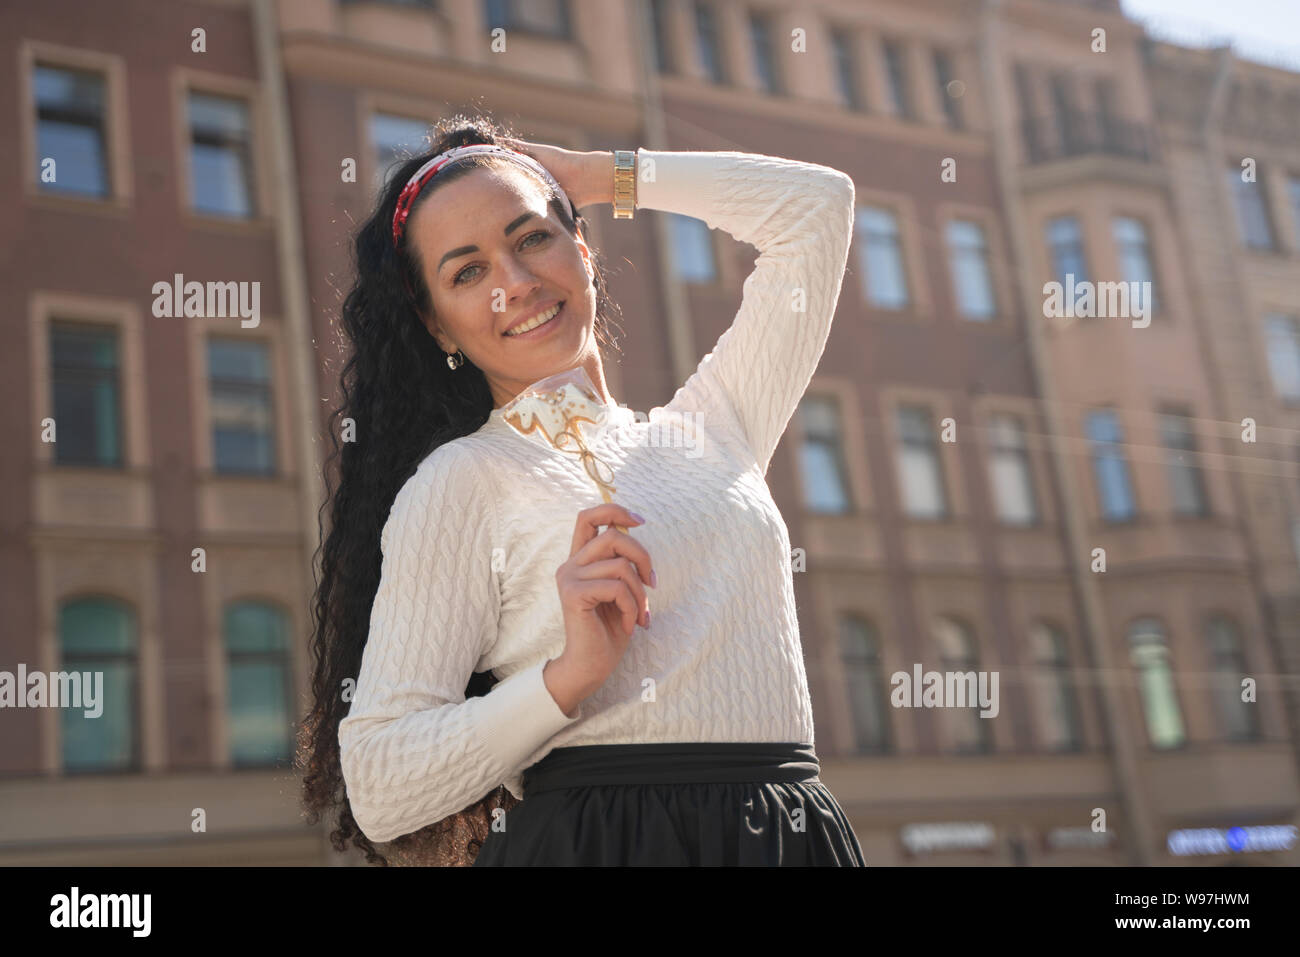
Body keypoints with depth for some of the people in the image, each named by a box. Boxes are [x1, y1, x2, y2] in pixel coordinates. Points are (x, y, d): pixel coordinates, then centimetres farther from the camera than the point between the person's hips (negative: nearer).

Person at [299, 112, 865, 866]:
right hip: (597, 837, -4)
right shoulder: (458, 481, -2)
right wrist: (567, 676, -20)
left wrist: (591, 174, 18)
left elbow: (816, 205, 20)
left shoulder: (710, 431, 13)